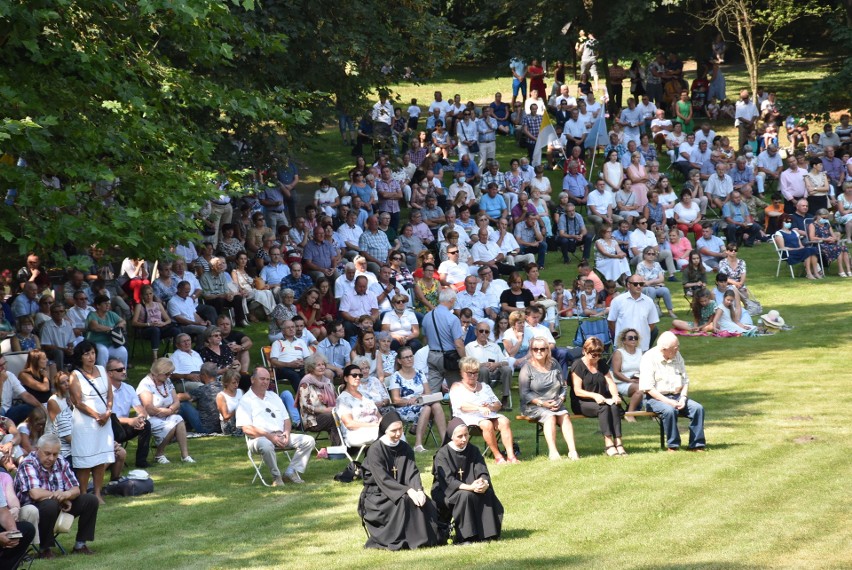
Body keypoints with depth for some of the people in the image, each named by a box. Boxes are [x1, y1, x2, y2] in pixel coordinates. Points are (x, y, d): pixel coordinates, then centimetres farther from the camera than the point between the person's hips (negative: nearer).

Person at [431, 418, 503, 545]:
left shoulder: (473, 451, 3)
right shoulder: (442, 454, -12)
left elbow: (483, 472, -7)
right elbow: (448, 480, -23)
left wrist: (484, 483, -32)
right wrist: (469, 487, -38)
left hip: (469, 489, 4)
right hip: (446, 494, -4)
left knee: (487, 493, -24)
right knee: (465, 496, -35)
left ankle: (486, 533, -18)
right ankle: (462, 537, -29)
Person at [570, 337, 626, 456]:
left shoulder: (602, 364, 15)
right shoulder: (578, 365, -4)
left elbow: (611, 383, 8)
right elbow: (577, 391, -11)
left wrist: (615, 395, -14)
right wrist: (594, 395, -27)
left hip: (602, 400, 5)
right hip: (582, 403, -5)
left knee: (614, 407, -29)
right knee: (603, 408, -35)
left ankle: (617, 441, -37)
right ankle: (608, 443, -43)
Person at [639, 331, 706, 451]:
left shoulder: (677, 356, 10)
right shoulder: (649, 359, -10)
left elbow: (685, 380, 12)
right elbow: (648, 388, -16)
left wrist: (683, 399, -7)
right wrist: (668, 401, -23)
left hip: (677, 396, 6)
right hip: (656, 398, -6)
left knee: (698, 408, -18)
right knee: (669, 410, -36)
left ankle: (696, 445, -14)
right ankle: (673, 446, -24)